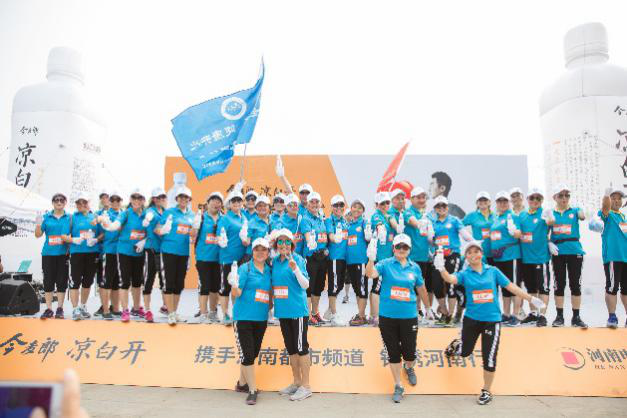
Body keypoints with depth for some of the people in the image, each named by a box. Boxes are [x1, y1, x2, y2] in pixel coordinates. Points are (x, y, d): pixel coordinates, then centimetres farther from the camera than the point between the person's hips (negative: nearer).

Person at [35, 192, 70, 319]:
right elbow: (38, 235, 6)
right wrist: (38, 224, -11)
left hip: (63, 253, -1)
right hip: (48, 253, 1)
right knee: (48, 281, 3)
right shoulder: (46, 217, 7)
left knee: (62, 281, 3)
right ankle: (48, 309, 11)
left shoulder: (69, 217, 6)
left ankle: (59, 309, 12)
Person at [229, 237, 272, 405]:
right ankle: (252, 390, 8)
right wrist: (234, 284, -31)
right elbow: (236, 293, -13)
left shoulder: (269, 270, 7)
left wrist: (269, 306, 7)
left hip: (261, 318, 6)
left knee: (254, 353, 15)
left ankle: (242, 383, 34)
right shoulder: (245, 268, -9)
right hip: (243, 317, -6)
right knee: (247, 354, -5)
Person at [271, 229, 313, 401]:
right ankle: (296, 382, 30)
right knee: (290, 348, 16)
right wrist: (272, 298, 8)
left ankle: (306, 386, 12)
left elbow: (305, 285, -15)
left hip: (297, 310, -6)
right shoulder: (275, 261, 8)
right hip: (282, 310, 7)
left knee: (301, 347, 1)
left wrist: (295, 268, -27)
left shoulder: (298, 259, -9)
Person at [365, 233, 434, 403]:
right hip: (387, 316, -1)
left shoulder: (414, 267, 4)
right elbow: (370, 274, -22)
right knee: (393, 352, 9)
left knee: (409, 352, 4)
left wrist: (428, 308, 27)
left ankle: (409, 368, 41)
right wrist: (371, 258, -40)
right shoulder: (386, 264, -4)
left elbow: (421, 289, 17)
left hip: (409, 316, 1)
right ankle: (398, 386, 27)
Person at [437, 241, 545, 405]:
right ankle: (455, 344, 49)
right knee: (465, 352, 11)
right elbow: (450, 279, -21)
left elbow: (511, 287, 7)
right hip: (471, 319, 0)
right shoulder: (465, 274, -2)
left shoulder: (493, 271, 2)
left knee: (489, 358, 4)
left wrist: (531, 299, 6)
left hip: (492, 320, 0)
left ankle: (487, 391, 24)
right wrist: (441, 268, -41)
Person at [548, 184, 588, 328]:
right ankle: (559, 316, 15)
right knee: (559, 285, 6)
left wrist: (584, 214, -42)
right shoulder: (550, 214, 6)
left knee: (575, 284, 4)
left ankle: (576, 317, 13)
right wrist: (549, 243, -12)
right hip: (558, 253, 0)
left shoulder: (574, 211, 5)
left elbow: (582, 215, -19)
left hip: (575, 251, 0)